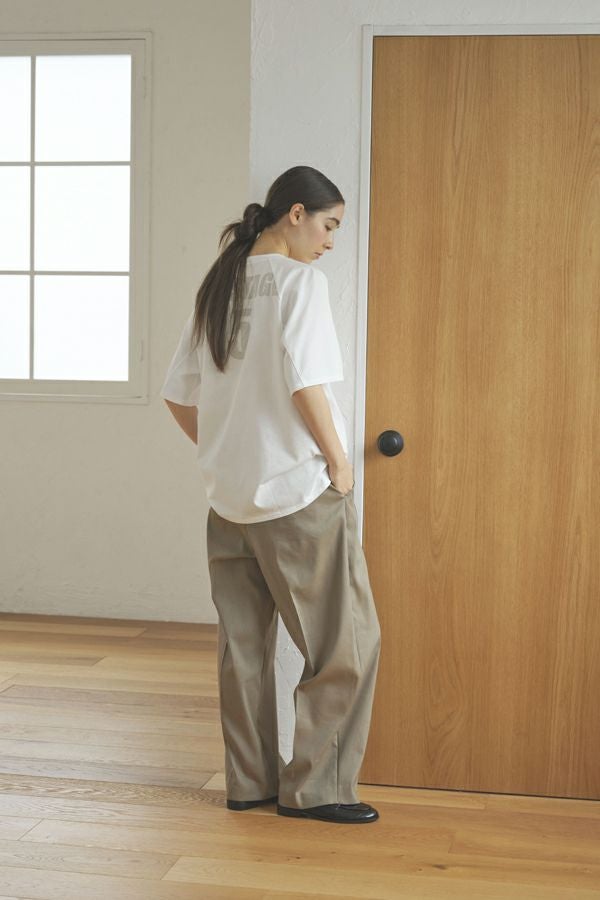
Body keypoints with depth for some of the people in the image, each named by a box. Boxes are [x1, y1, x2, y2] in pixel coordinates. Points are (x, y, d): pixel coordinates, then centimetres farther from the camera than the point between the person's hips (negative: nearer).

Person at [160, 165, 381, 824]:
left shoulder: (217, 287, 12)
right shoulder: (299, 279, -9)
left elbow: (177, 395, 13)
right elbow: (306, 381, -19)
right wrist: (339, 461, -8)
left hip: (230, 497, 8)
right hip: (300, 493, -7)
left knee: (243, 644, 13)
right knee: (346, 642, 3)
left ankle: (249, 782, 21)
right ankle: (315, 787, 4)